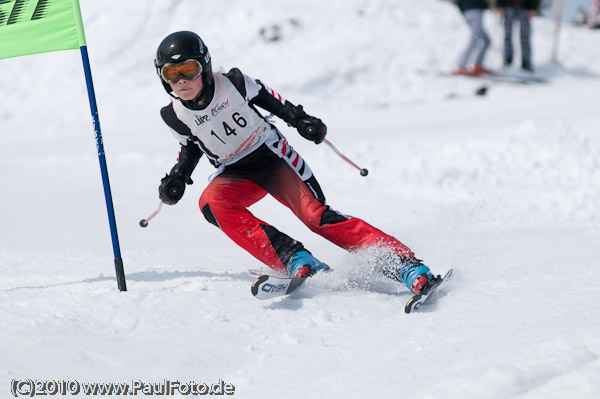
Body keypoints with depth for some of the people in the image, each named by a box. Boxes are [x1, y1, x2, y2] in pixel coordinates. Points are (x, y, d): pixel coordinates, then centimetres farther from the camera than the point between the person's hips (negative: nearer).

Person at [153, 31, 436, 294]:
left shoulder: (232, 83, -17)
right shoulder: (176, 116, -9)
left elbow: (266, 97, 1)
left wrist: (301, 120, -6)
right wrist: (177, 179, -4)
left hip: (271, 155, -3)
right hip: (235, 173, 3)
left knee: (315, 215, -22)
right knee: (212, 202, -31)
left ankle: (401, 262, -25)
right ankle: (291, 258, -32)